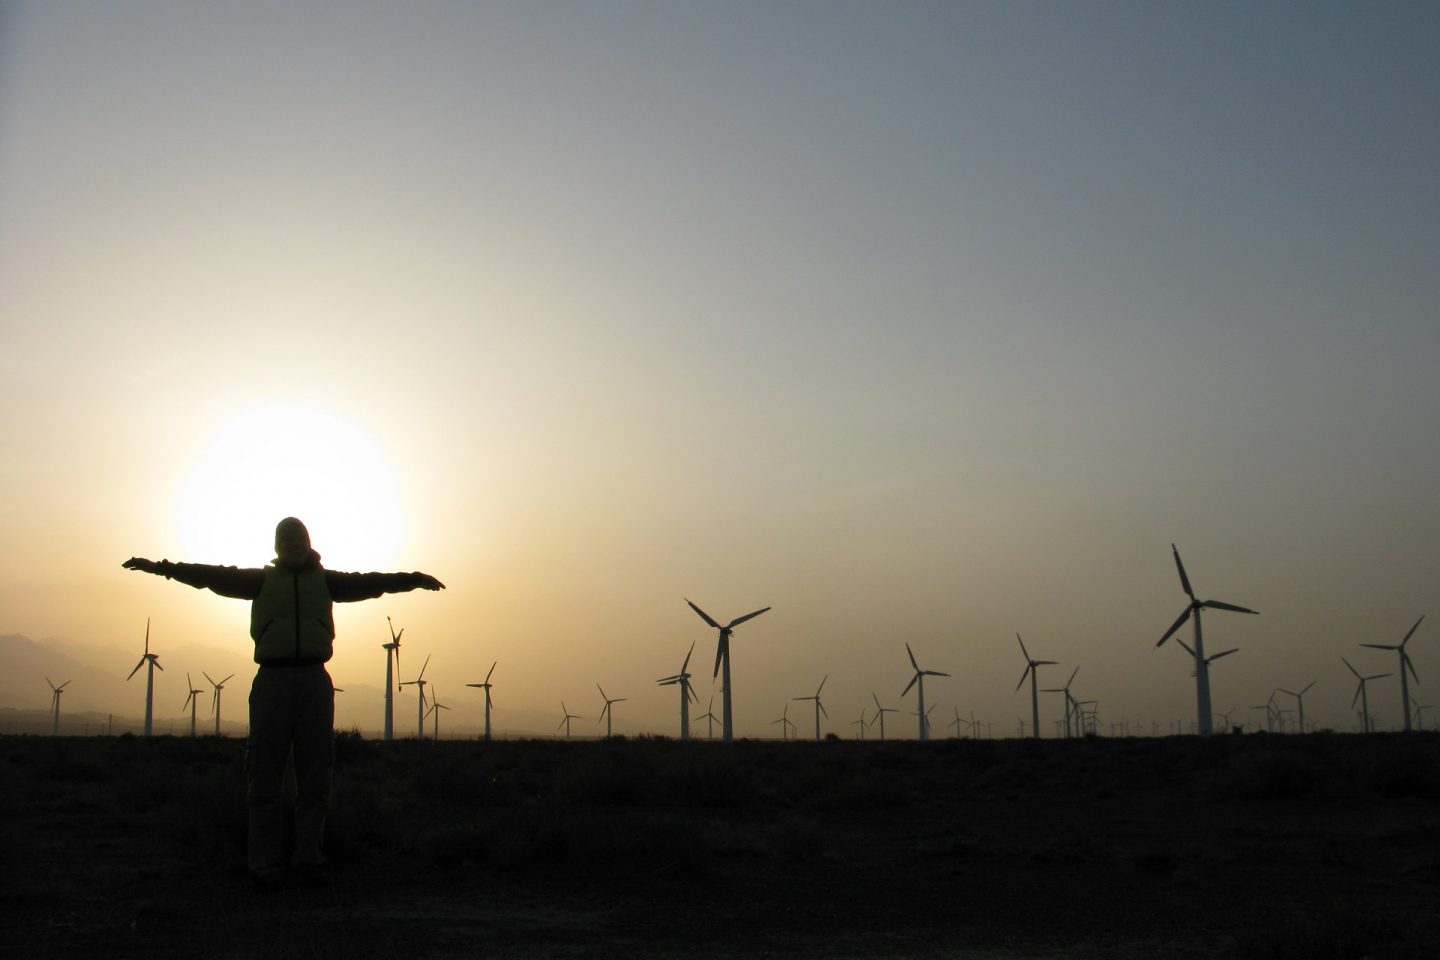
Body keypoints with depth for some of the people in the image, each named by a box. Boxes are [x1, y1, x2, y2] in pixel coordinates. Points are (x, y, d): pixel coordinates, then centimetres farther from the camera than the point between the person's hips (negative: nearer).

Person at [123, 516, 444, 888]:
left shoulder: (325, 580, 16)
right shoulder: (262, 580, 15)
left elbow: (366, 583, 7)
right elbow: (214, 576, 9)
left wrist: (414, 579, -6)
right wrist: (160, 567, 1)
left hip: (314, 680, 1)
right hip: (272, 679, -1)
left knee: (315, 775, 0)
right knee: (265, 774, -4)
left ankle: (309, 860, 4)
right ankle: (267, 864, -1)